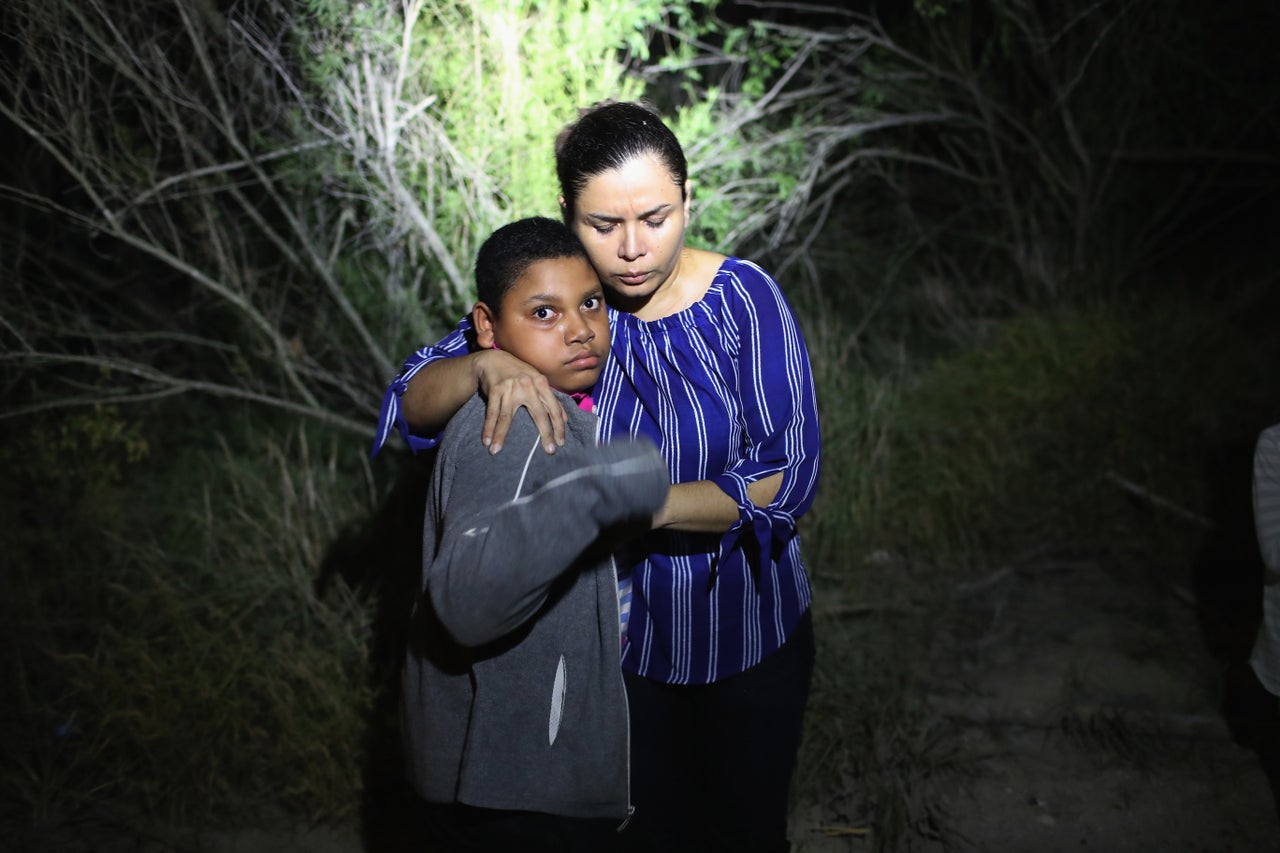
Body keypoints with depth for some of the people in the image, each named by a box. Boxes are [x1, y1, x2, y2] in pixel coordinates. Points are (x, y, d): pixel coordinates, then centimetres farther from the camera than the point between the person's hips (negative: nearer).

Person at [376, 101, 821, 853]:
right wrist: (488, 366, -34)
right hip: (619, 639, 1)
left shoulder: (742, 298, -18)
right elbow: (410, 404, -12)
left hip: (748, 633, -1)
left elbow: (790, 474, -22)